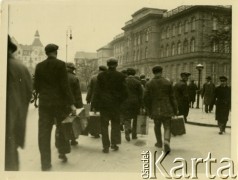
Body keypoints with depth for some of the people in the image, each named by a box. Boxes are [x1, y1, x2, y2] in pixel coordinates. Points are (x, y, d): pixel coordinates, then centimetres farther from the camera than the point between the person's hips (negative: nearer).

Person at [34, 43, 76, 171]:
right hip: (59, 102, -2)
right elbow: (65, 85, -12)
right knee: (62, 127, 19)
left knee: (44, 132, 4)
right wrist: (71, 103, -11)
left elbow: (36, 86, 6)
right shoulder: (60, 64, -6)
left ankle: (45, 164, 6)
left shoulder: (39, 66, 4)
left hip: (44, 103, 3)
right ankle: (62, 151, 22)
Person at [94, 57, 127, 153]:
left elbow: (98, 90, 0)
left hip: (103, 103, 0)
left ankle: (106, 146, 6)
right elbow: (124, 91, -4)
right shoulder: (120, 76, -4)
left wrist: (98, 102, 8)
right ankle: (114, 143, 16)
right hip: (116, 103, 0)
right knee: (115, 124, 15)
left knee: (104, 125, 6)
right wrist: (121, 101, 8)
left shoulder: (101, 75, -1)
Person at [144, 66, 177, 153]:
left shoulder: (149, 84, -2)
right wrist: (175, 110, 7)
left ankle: (159, 143, 34)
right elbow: (172, 98, 0)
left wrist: (149, 110, 11)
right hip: (167, 109, -1)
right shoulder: (168, 83, -1)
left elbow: (146, 98, -2)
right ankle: (166, 141, -20)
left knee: (157, 126, 21)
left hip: (155, 110, 1)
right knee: (167, 127, 5)